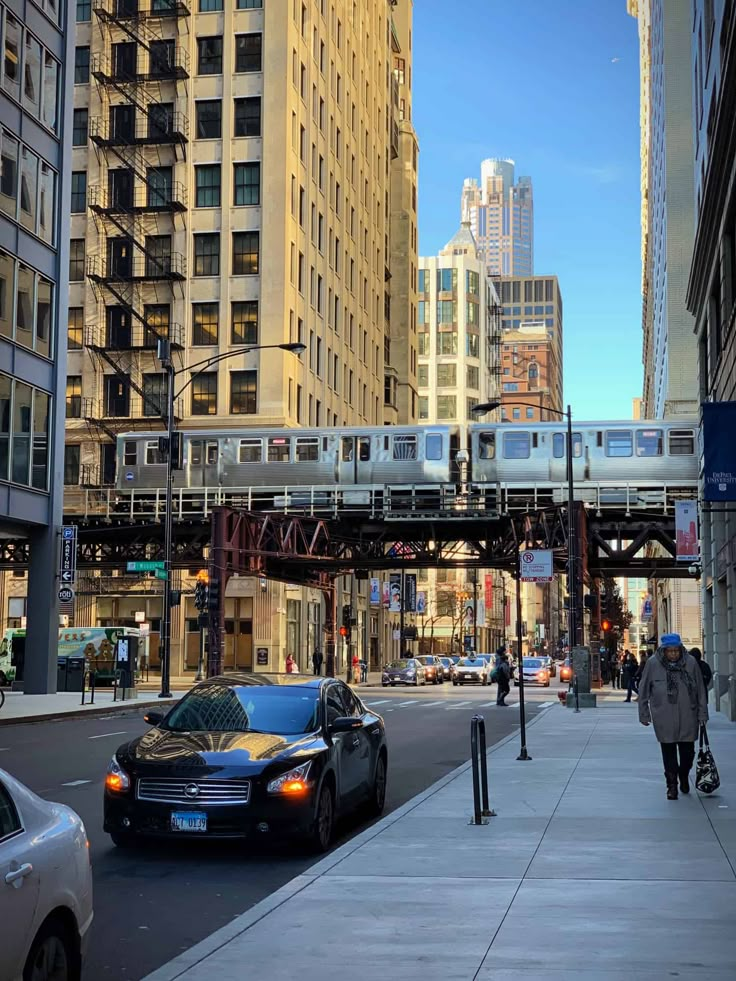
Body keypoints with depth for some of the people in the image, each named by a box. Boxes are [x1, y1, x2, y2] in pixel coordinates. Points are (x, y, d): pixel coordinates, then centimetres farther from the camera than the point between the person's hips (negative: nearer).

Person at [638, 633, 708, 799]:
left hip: (688, 718, 1)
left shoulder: (691, 663, -3)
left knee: (688, 751, 9)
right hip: (664, 720, -1)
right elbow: (643, 691, 2)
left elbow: (700, 690, 3)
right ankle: (672, 785, 17)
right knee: (668, 753, 4)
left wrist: (702, 714, 3)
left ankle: (684, 777, 36)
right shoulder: (653, 664, -6)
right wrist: (644, 715, 3)